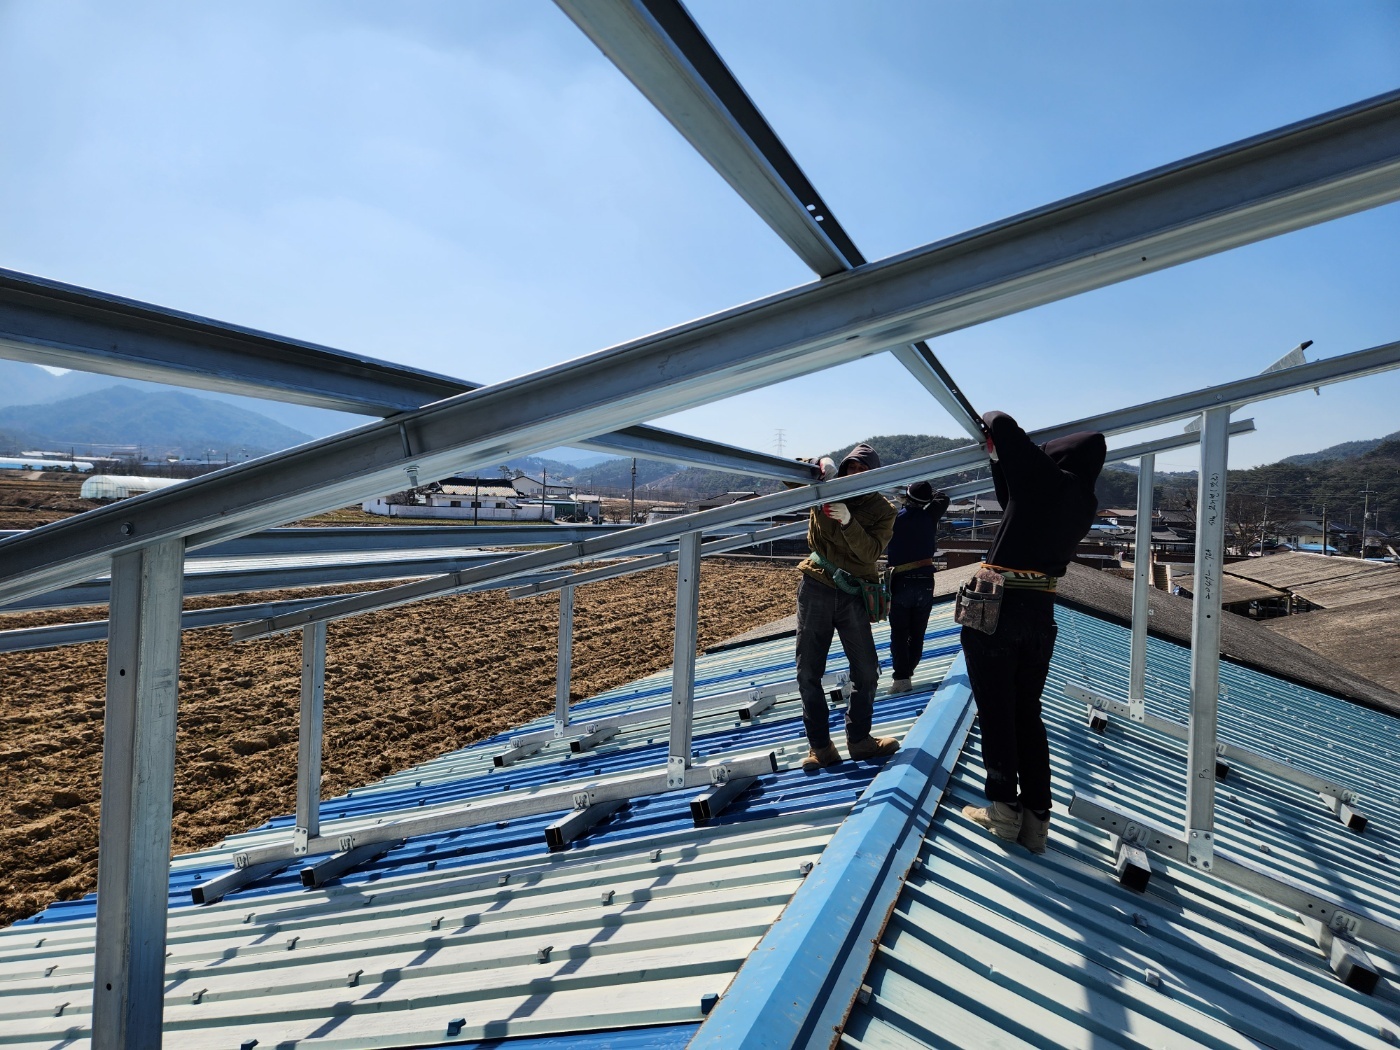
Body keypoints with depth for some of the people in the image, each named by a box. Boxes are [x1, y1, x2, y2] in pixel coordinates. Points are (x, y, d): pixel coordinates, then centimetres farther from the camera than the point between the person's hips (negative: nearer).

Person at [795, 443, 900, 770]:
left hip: (853, 594, 0)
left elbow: (871, 552, -14)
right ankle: (819, 746, 14)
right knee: (808, 673, 1)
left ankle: (859, 739, 27)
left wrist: (848, 521, -29)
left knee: (866, 671, 7)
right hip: (816, 589, 0)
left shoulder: (882, 509, -1)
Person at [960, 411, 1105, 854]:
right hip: (1040, 613, 6)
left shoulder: (1045, 476, -8)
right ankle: (1036, 818, 16)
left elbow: (1002, 423, -9)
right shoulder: (1085, 505, 12)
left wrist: (993, 423, 12)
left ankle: (1004, 808, 12)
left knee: (996, 712, 4)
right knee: (1028, 714, 14)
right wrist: (999, 458, 26)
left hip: (995, 605, -6)